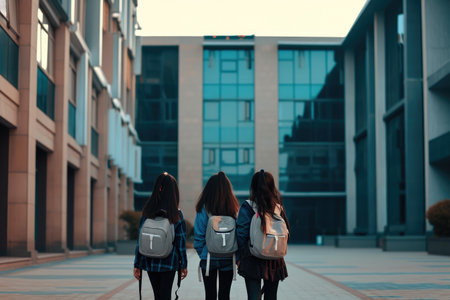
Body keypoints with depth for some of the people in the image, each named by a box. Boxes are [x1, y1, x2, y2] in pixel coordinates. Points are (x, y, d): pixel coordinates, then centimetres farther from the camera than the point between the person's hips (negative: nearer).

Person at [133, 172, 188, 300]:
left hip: (150, 262, 3)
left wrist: (137, 265, 3)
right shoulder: (177, 215, -9)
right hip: (169, 262, -3)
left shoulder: (147, 213, -4)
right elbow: (180, 242, -5)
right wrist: (183, 265, 4)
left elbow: (141, 240, -3)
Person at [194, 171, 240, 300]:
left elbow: (198, 236, -9)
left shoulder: (204, 209, -11)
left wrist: (202, 254, 5)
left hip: (208, 259, -1)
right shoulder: (234, 209, -6)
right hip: (228, 259, 2)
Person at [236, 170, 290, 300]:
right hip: (275, 262, 4)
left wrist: (241, 257, 2)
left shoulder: (247, 207, -9)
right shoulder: (279, 207, 0)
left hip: (253, 262, -3)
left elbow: (241, 235, -9)